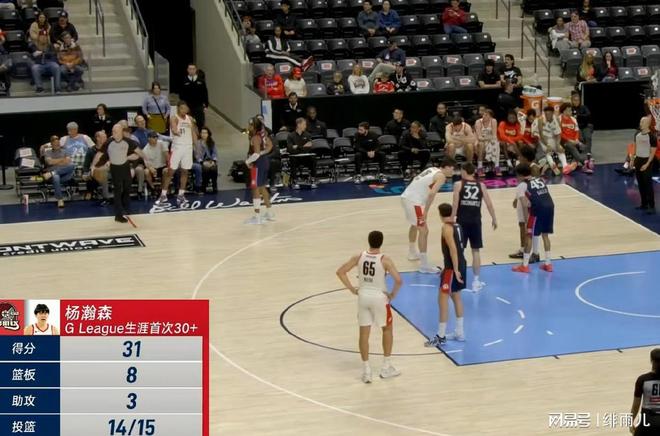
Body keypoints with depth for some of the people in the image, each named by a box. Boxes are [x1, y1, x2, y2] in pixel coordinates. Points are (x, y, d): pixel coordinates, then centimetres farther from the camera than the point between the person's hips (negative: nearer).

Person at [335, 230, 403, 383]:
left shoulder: (359, 257, -3)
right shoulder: (384, 260, -14)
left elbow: (340, 272, 0)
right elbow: (399, 280, -21)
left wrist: (352, 289, 5)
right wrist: (393, 294, -5)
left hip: (363, 296, 3)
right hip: (379, 297, -3)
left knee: (364, 333, 9)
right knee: (387, 329, 18)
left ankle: (366, 370, 9)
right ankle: (386, 367, 21)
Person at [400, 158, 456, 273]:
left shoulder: (432, 169, 18)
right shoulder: (441, 176, -8)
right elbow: (432, 193, -23)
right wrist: (426, 211, -20)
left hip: (406, 196, 10)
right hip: (414, 201, -10)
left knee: (415, 225, 30)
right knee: (424, 230, -6)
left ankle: (412, 253, 48)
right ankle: (424, 265, -7)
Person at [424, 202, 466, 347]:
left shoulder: (446, 228, -17)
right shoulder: (457, 226, 11)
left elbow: (453, 249, -24)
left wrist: (455, 270, -26)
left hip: (453, 267, -9)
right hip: (461, 264, 9)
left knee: (443, 298, -5)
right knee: (456, 296, 19)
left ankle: (441, 336, -3)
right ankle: (460, 332, 26)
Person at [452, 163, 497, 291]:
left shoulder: (458, 185, -2)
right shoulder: (481, 186, 6)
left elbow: (455, 204, -9)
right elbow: (489, 204, 4)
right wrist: (494, 219, 15)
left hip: (462, 221, -2)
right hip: (475, 221, 2)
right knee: (476, 251, 9)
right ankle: (476, 281, 13)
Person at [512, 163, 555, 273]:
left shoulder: (521, 185, 6)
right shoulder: (540, 180, 24)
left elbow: (525, 205, -3)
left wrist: (526, 219, 1)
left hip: (538, 209, -6)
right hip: (550, 206, 6)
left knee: (529, 236, 6)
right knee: (545, 234, 20)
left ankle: (525, 265, 9)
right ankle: (548, 264, 23)